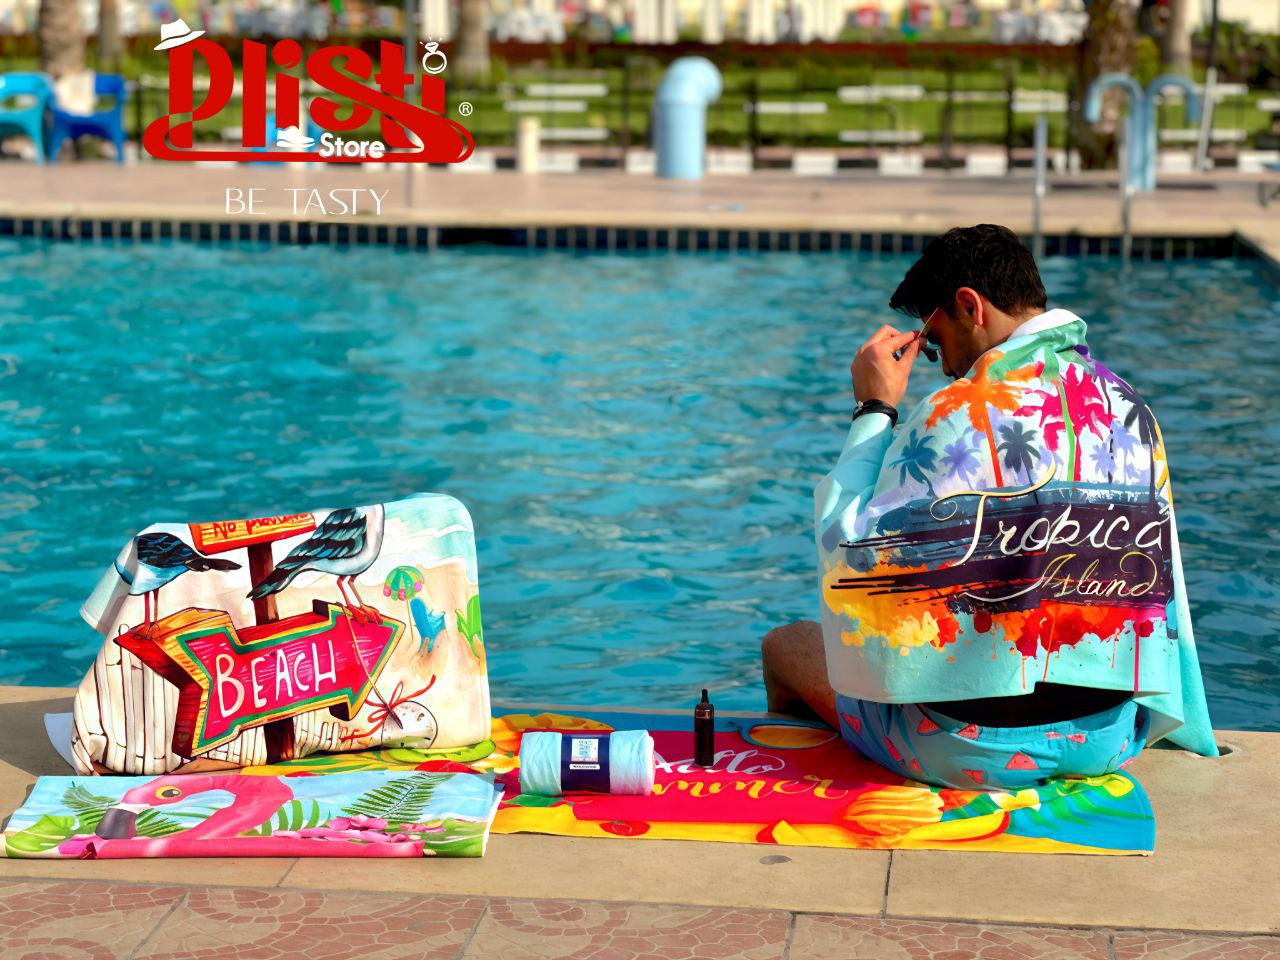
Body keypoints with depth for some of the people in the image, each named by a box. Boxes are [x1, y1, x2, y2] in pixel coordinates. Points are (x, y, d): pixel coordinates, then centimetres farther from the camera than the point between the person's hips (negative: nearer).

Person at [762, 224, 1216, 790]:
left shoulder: (961, 414, -18)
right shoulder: (1133, 410, 4)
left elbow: (853, 557, -13)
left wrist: (872, 411, -5)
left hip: (974, 746, -7)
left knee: (785, 646, 18)